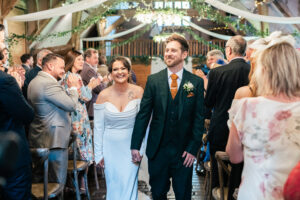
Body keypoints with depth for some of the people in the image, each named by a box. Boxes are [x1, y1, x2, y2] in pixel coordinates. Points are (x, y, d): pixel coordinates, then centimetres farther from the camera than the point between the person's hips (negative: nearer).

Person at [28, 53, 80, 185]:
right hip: (54, 140, -11)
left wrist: (70, 89, 10)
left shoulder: (34, 82, 14)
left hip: (37, 139, 11)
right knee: (57, 183, -2)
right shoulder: (49, 83, -20)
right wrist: (73, 87, -6)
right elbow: (72, 105, -22)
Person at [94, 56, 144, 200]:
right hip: (110, 148, 1)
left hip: (131, 147, -1)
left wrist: (141, 149, -8)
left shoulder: (138, 92, -6)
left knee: (129, 186, 0)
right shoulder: (104, 95, -5)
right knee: (113, 186, 10)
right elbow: (98, 127, 0)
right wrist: (98, 154, 1)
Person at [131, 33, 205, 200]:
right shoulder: (153, 80, 0)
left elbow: (199, 118, -3)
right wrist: (135, 145, -4)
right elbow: (143, 114, -1)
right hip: (157, 149, 1)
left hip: (184, 151, -1)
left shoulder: (196, 82, -2)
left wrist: (193, 149, -8)